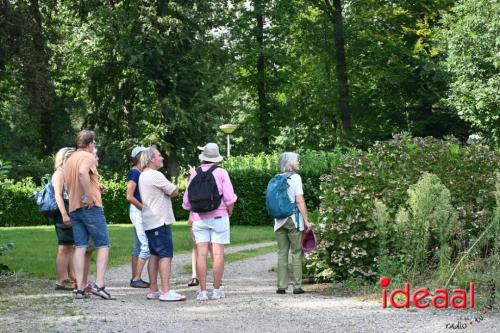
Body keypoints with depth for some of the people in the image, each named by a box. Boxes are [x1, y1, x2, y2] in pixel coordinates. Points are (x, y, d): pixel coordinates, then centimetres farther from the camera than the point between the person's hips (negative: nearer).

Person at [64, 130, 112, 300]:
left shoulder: (70, 159, 17)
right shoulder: (88, 157, -8)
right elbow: (83, 173, -30)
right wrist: (89, 196, -24)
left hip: (74, 208, 7)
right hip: (91, 207, -7)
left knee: (80, 247, 6)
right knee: (103, 245, 0)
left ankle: (79, 288, 1)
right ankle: (99, 284, -10)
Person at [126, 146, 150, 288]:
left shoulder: (139, 172, 14)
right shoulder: (134, 172, -13)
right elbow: (129, 196, -18)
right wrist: (144, 208, -16)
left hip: (140, 212, 10)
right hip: (138, 211, -10)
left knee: (138, 246, 11)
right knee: (146, 245, -12)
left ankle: (135, 278, 14)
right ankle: (136, 279, -9)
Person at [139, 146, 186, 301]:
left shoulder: (143, 176, 17)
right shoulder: (156, 175, -15)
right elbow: (175, 192, -11)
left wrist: (165, 192, 5)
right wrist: (170, 189, 9)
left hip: (149, 222, 10)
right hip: (160, 221, -10)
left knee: (154, 255, 13)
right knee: (166, 255, -11)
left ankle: (153, 290, 14)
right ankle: (166, 291, -17)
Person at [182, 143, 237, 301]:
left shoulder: (195, 174, 3)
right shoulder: (221, 173, -3)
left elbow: (186, 202, 6)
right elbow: (230, 199, -9)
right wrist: (229, 212, 9)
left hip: (199, 218, 2)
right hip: (219, 217, -2)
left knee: (201, 254, 0)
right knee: (218, 254, 0)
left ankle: (203, 291, -3)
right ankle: (217, 290, 0)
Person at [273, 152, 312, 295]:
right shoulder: (295, 177, -7)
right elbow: (300, 200, -13)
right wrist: (306, 220, -10)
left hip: (279, 220, 5)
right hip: (293, 219, -5)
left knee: (282, 253, 8)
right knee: (296, 253, 1)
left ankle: (281, 286, 6)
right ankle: (297, 286, 0)